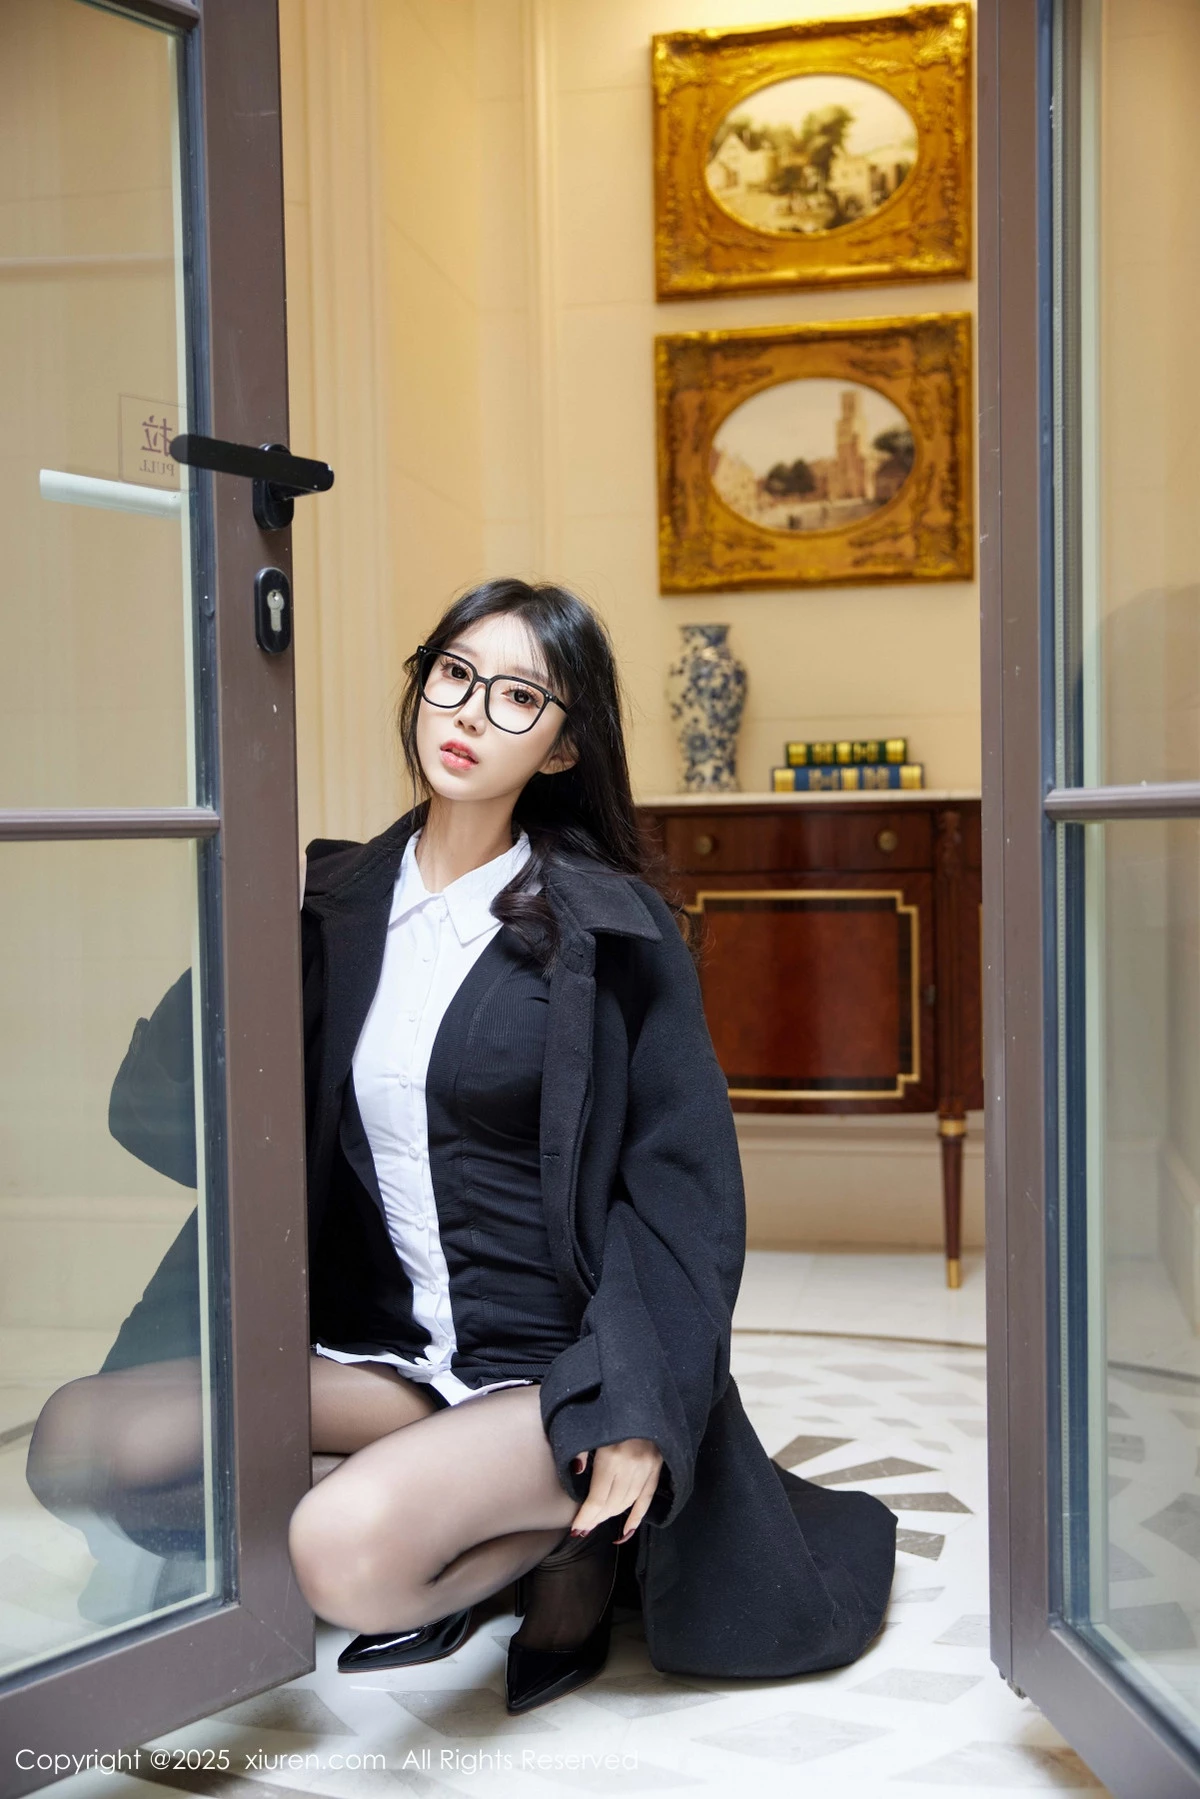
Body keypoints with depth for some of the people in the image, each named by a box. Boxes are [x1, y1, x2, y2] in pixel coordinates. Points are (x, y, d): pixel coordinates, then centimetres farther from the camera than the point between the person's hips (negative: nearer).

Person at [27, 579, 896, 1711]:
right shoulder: (340, 902, 6)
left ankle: (562, 1539, 2)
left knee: (348, 1554, -31)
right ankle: (481, 1519, 1)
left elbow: (683, 1180, -10)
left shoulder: (609, 926, -8)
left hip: (552, 1362, -6)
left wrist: (640, 1413, -17)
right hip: (377, 1346, 6)